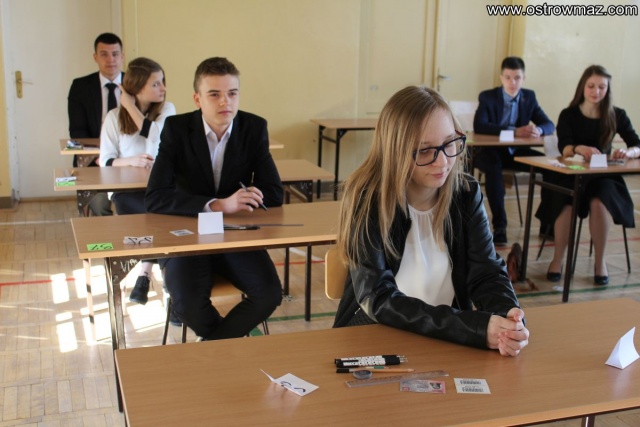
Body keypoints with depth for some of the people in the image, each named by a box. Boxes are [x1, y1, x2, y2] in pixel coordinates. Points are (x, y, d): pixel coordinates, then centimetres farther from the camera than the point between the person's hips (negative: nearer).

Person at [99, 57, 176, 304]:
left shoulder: (166, 110, 6)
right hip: (126, 189, -1)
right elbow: (105, 161, 1)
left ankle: (145, 275, -15)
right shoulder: (114, 117, 4)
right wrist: (131, 161, -18)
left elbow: (155, 136, -14)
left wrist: (131, 106, -7)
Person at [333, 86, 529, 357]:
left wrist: (508, 316, -28)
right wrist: (477, 327, -32)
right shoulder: (367, 200, -16)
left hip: (451, 341, 4)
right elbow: (379, 300, -22)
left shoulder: (466, 193, -2)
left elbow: (487, 274, -4)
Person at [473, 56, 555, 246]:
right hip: (491, 151, -4)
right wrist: (515, 131, -34)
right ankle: (499, 226, -35)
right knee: (493, 166, -38)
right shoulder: (488, 97, -8)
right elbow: (479, 126, -26)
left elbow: (549, 125, 1)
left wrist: (538, 130, -26)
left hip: (516, 152, 4)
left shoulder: (529, 97, 5)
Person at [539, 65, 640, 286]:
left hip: (604, 176, 1)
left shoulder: (616, 116, 3)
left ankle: (600, 261, -16)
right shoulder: (568, 115, -1)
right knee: (567, 202, -32)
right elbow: (564, 148, -16)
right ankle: (557, 259, -16)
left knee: (599, 200, -32)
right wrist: (579, 149, -40)